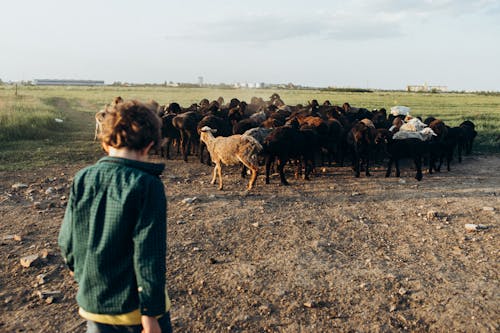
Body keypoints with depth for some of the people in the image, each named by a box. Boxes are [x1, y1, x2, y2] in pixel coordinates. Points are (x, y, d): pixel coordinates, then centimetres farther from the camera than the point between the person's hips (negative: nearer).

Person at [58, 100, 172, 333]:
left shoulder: (82, 179, -6)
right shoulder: (147, 185, -20)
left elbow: (67, 240, 3)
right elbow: (149, 255, -21)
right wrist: (151, 314, -13)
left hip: (92, 301, 4)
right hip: (135, 303, -4)